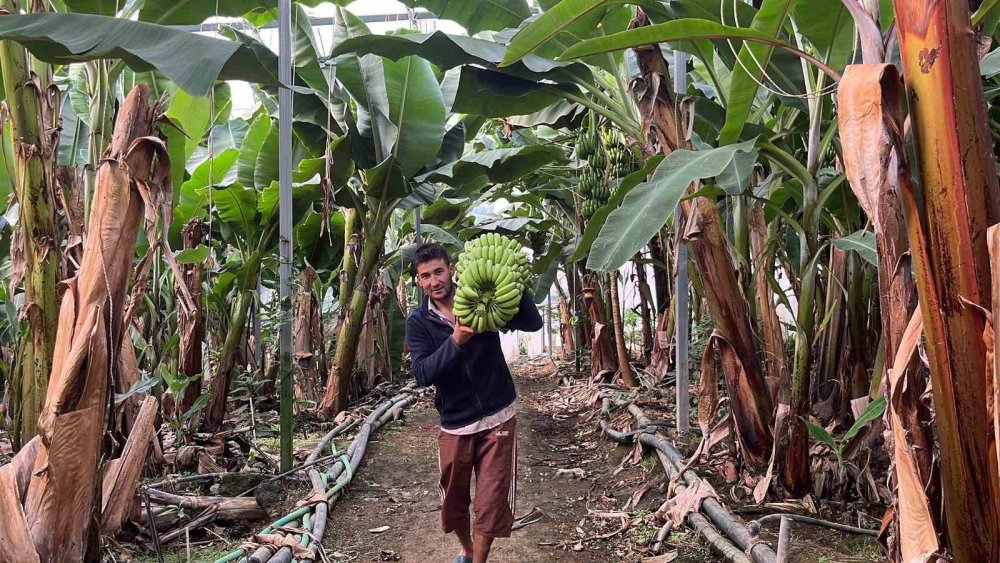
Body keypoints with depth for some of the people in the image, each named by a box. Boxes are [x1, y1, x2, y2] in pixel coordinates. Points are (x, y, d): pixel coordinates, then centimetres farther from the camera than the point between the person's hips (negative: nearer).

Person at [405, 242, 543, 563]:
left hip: (498, 418, -1)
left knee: (491, 501, 1)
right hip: (455, 425, 1)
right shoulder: (418, 322, -5)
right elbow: (422, 375, -19)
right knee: (454, 500, 16)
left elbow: (534, 323, -13)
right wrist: (455, 341, -34)